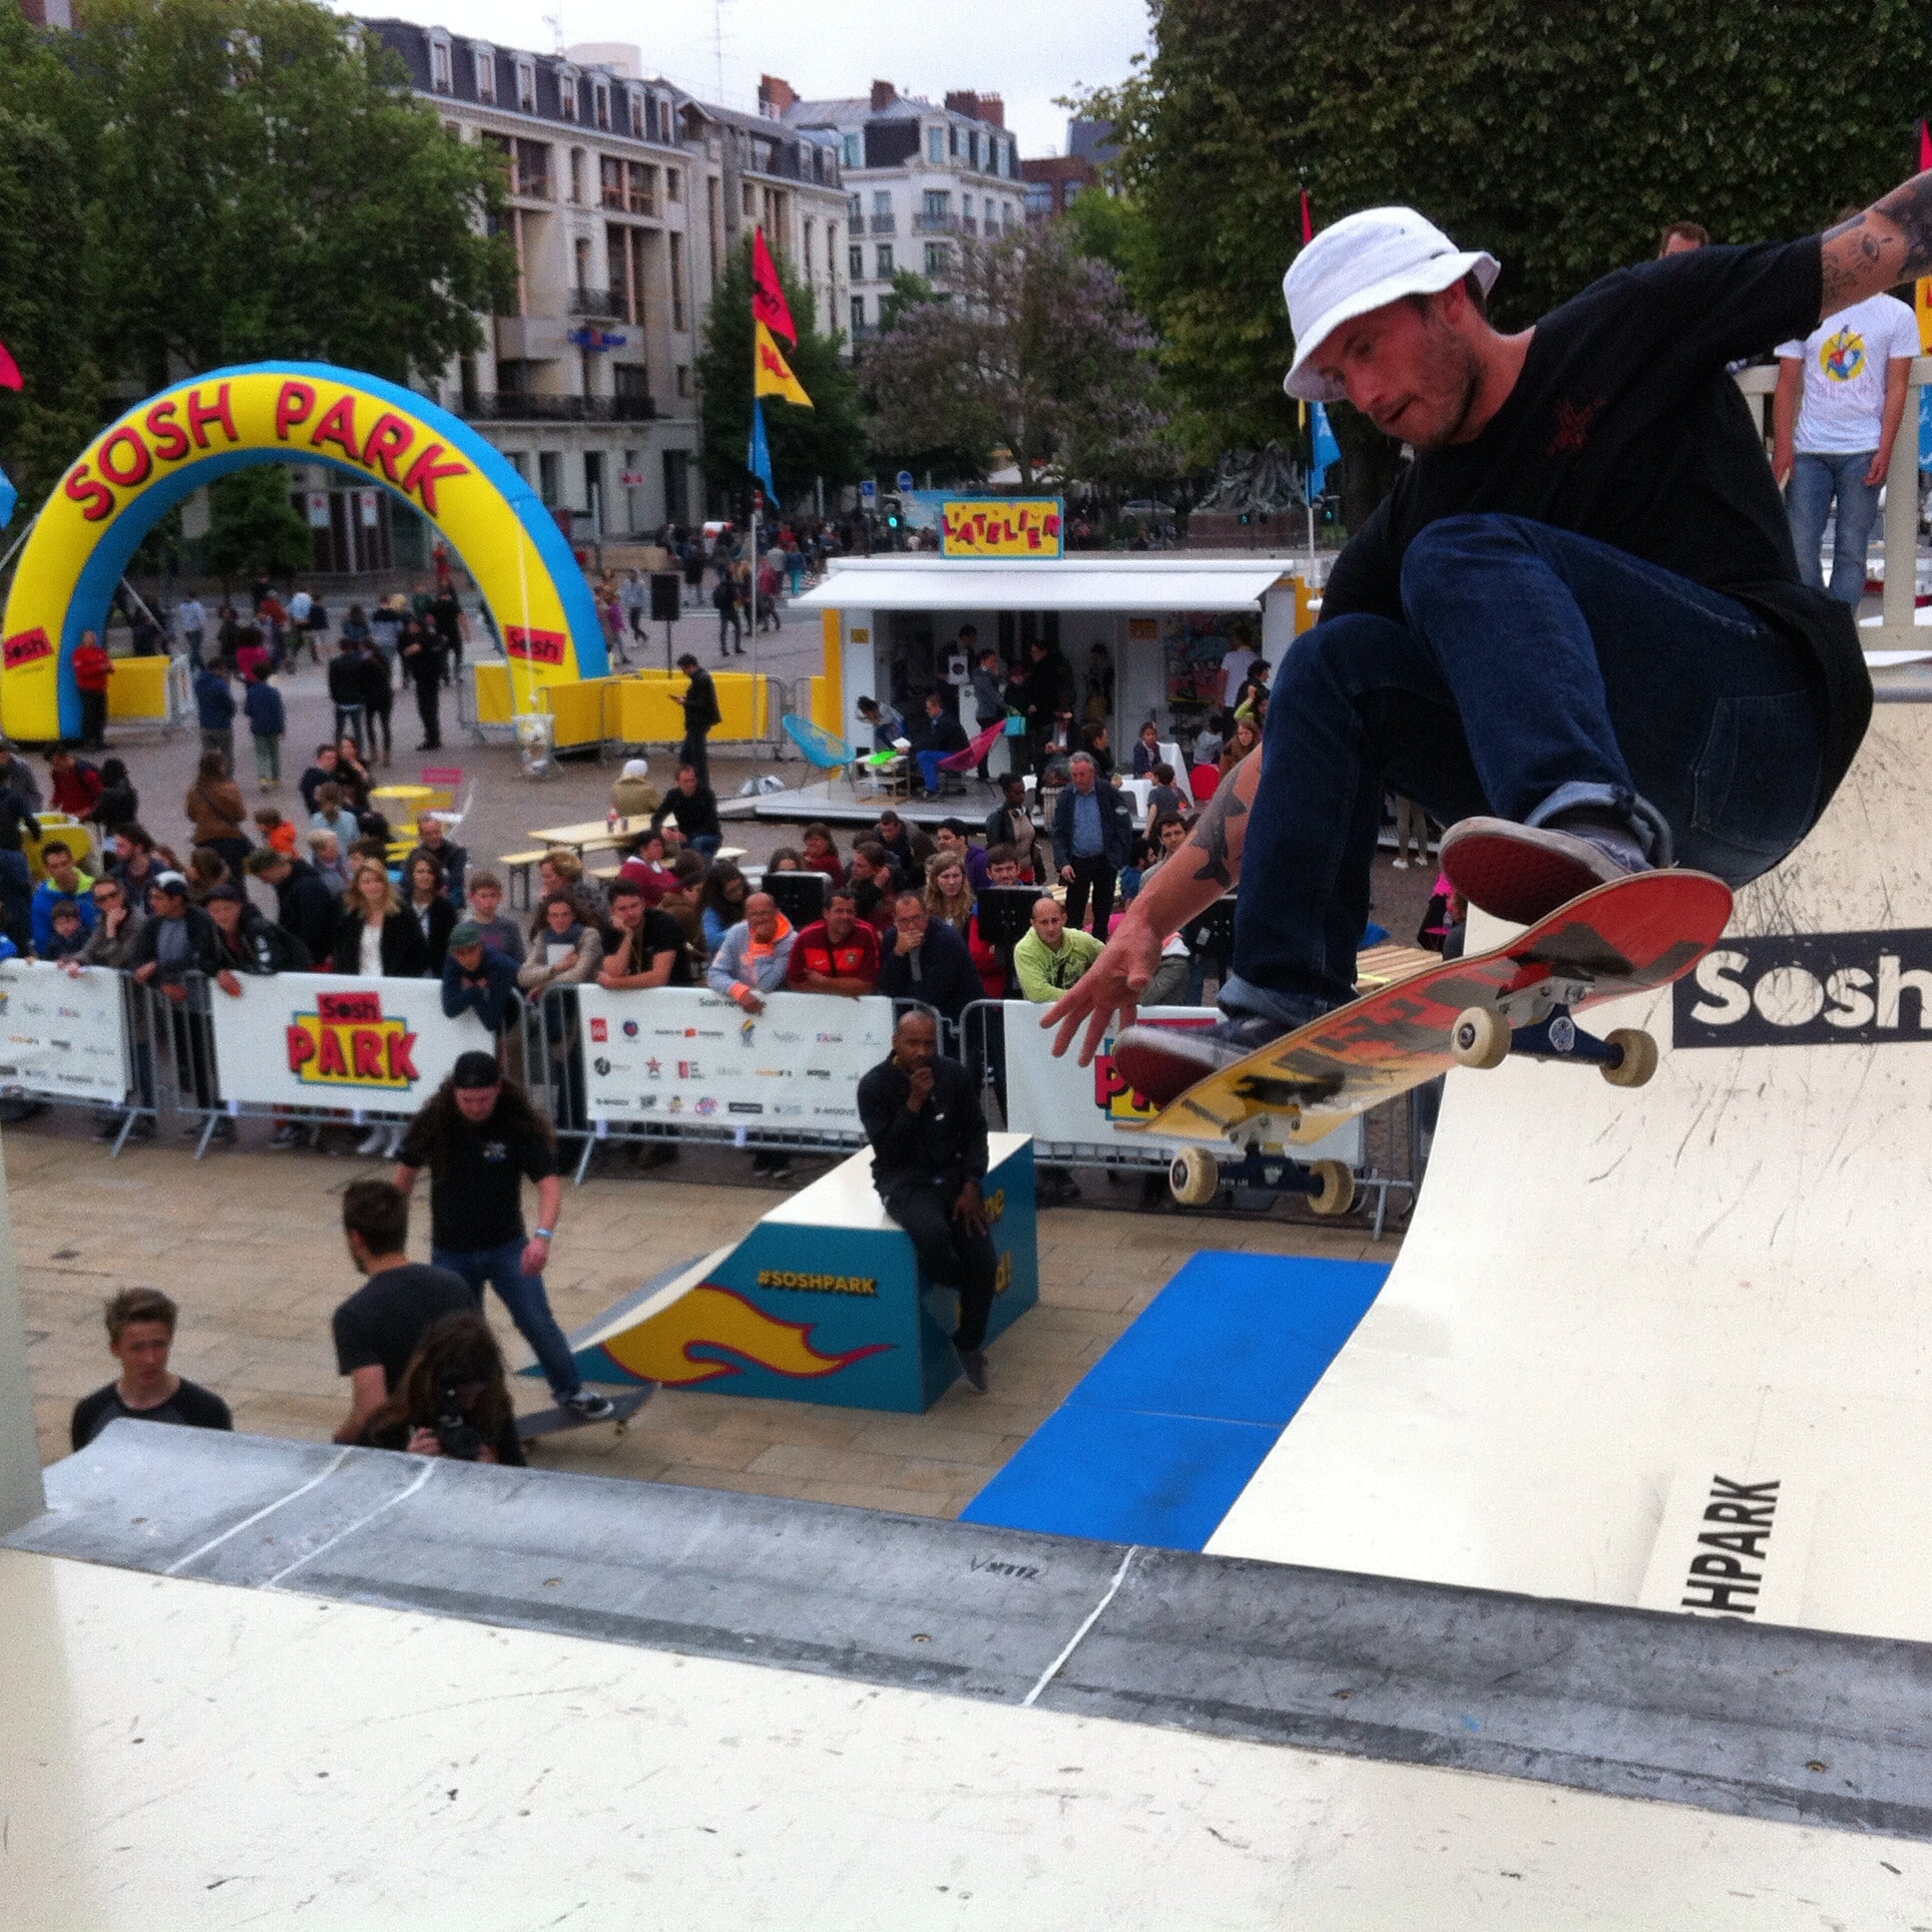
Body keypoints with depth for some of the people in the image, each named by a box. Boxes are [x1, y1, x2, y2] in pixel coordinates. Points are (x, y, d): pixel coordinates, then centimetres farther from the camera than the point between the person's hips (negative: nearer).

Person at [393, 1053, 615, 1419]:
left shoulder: (519, 1125, -18)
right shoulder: (433, 1122, -13)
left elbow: (549, 1183, -25)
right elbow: (407, 1171, 4)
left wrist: (543, 1235, -42)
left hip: (507, 1247, -1)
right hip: (451, 1252, 1)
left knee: (538, 1323, 0)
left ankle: (571, 1392, 20)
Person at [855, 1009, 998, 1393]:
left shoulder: (955, 1076, 0)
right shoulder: (874, 1086, -9)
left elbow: (974, 1133, 6)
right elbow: (887, 1151, -14)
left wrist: (970, 1187, -7)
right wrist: (914, 1102, -23)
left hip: (952, 1175, 3)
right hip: (903, 1181, -3)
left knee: (984, 1260, -15)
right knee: (932, 1233, -37)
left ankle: (969, 1344, 9)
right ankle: (958, 1287, -3)